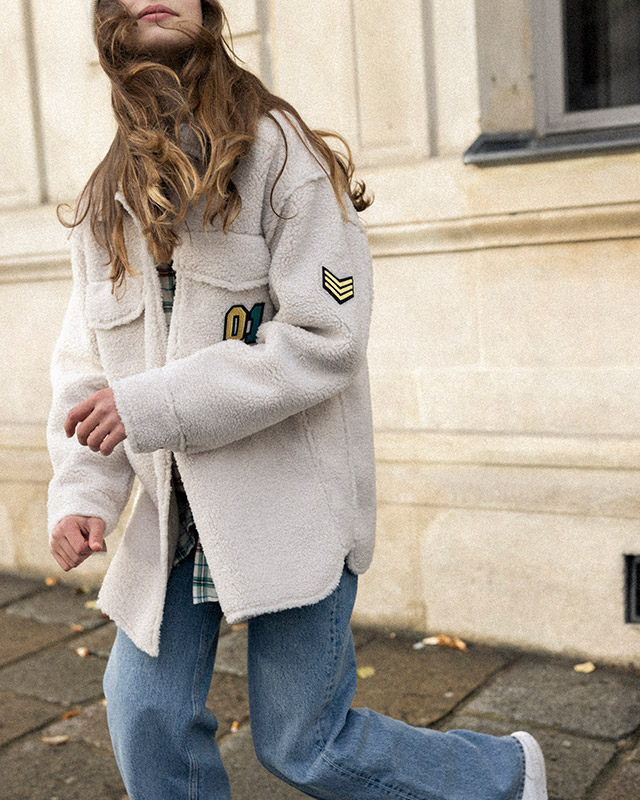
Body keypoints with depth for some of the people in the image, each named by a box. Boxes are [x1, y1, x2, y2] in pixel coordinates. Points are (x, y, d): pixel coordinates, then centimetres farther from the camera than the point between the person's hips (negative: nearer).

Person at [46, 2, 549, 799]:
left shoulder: (281, 156, -8)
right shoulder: (106, 204, 10)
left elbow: (325, 339, -18)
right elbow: (84, 367, 11)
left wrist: (153, 405, -22)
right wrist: (81, 492, -5)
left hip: (292, 495, -5)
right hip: (179, 507, 6)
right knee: (145, 715, 6)